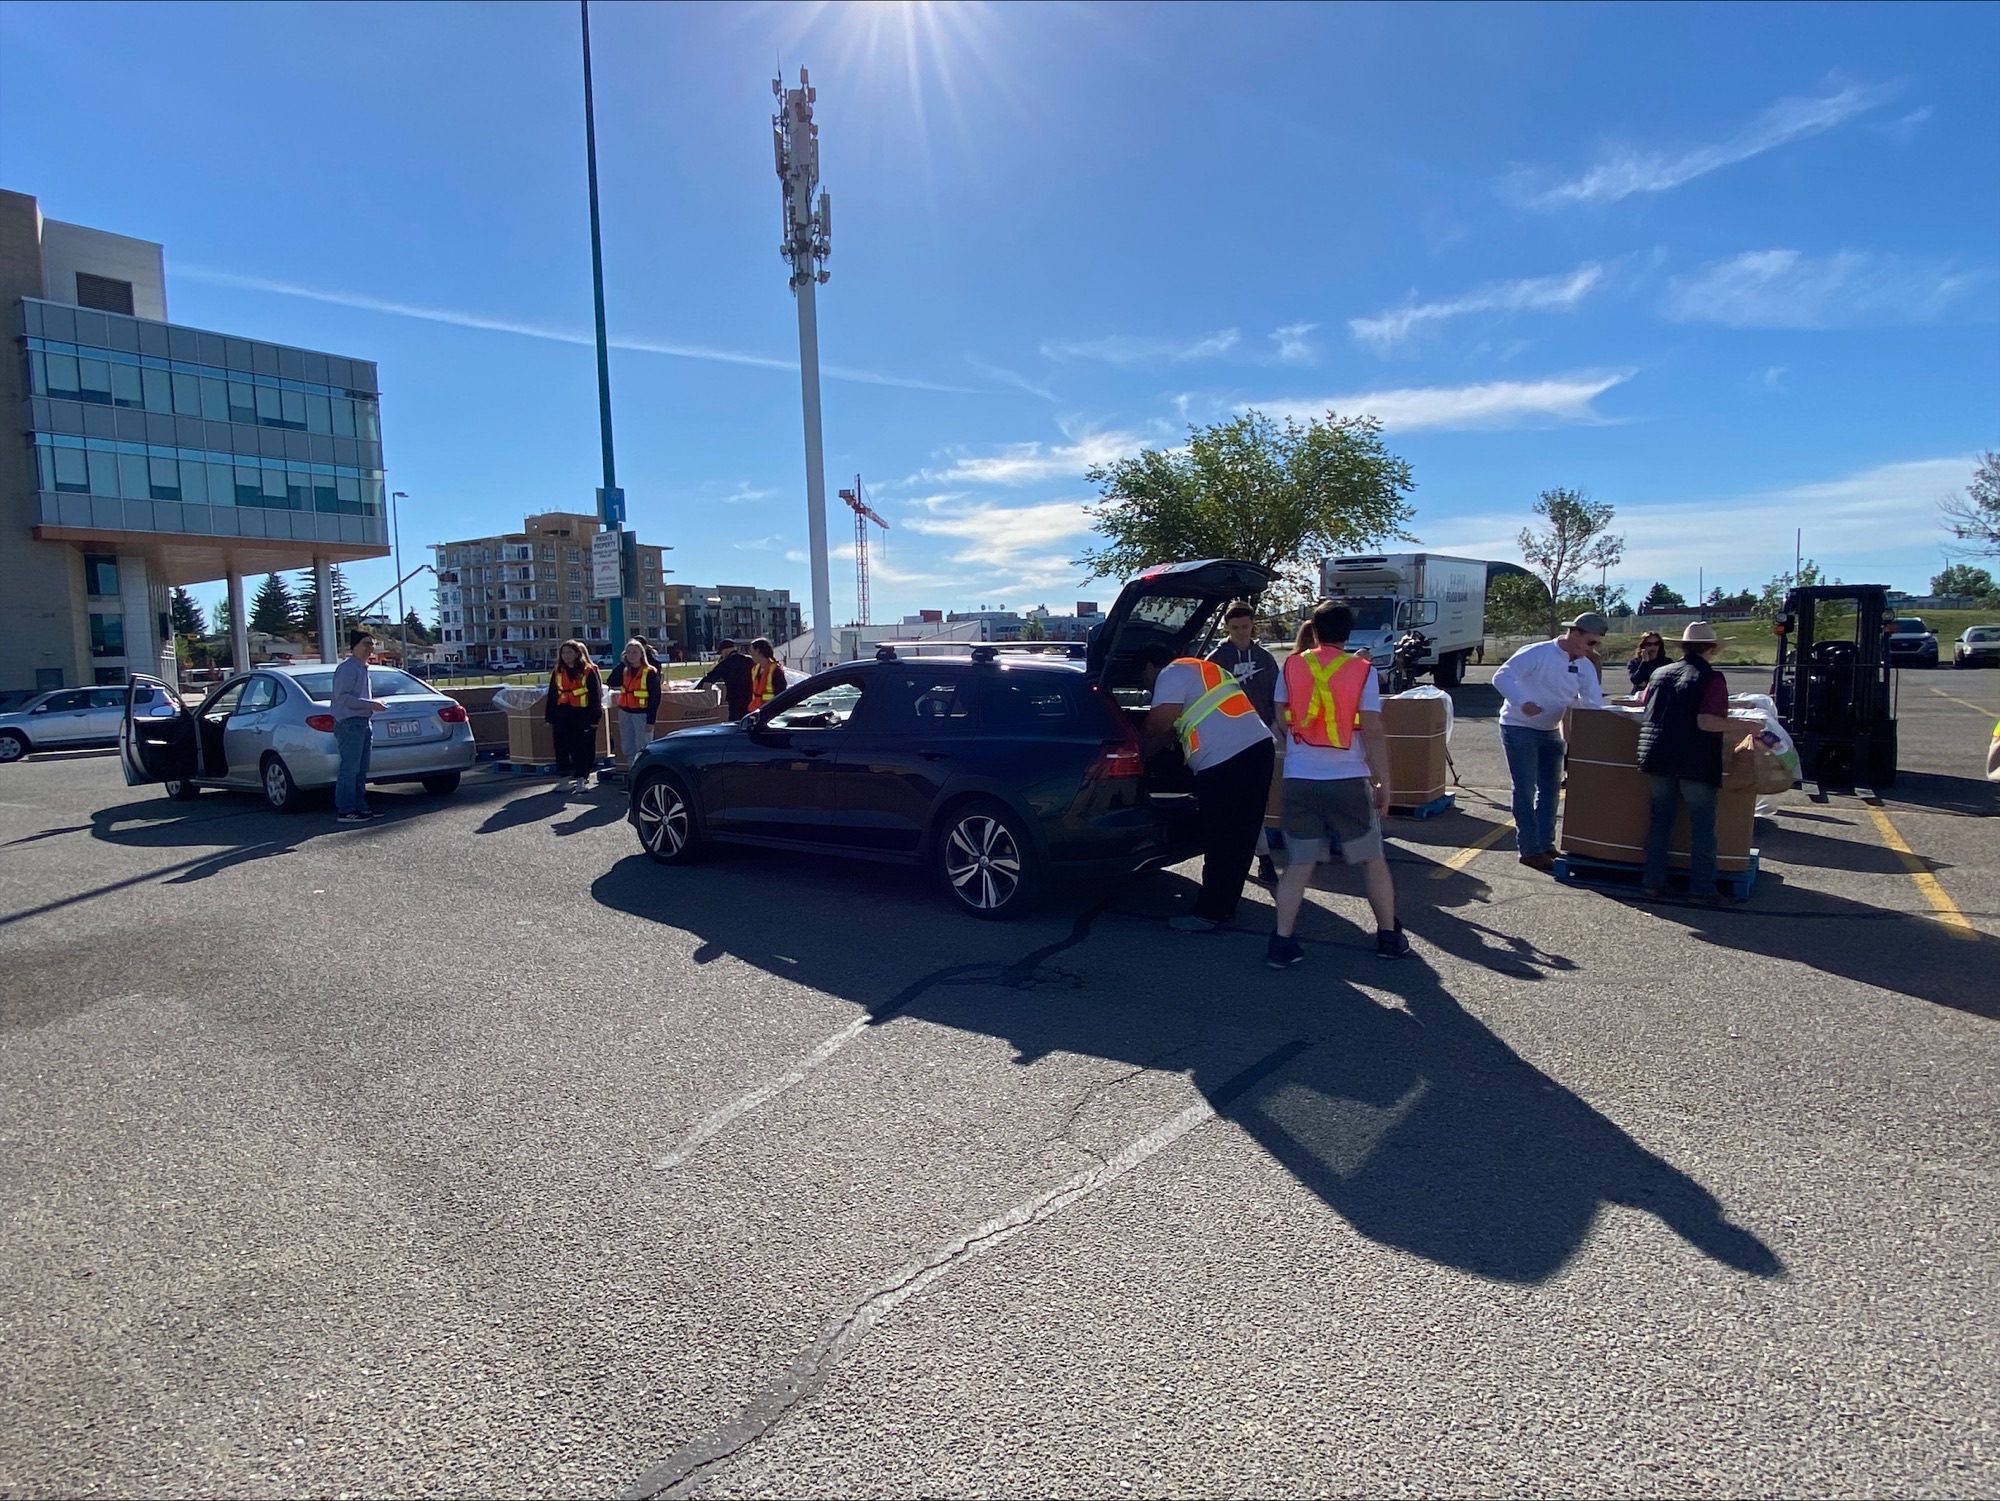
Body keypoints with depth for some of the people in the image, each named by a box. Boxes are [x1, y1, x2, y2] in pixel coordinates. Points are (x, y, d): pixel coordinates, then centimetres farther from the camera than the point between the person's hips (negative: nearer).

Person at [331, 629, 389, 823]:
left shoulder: (363, 668, 20)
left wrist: (373, 705, 14)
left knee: (361, 770, 12)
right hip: (350, 723, -10)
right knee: (349, 769, -9)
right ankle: (345, 811, -8)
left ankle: (360, 807, 17)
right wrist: (371, 704, -20)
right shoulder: (348, 667, -10)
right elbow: (342, 696, -19)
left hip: (364, 723, 10)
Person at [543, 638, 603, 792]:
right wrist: (550, 717, 10)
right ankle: (566, 778, 12)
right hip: (562, 715, 5)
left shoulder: (589, 671, -3)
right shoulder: (558, 673, 12)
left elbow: (596, 695, -5)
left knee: (583, 748, 0)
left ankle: (581, 778, 9)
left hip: (583, 715, -4)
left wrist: (594, 718, -9)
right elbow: (552, 696, 14)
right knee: (562, 748, 5)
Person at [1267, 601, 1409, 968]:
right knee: (1373, 860, 15)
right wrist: (1383, 783, -2)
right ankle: (1389, 935, 25)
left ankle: (1283, 941, 3)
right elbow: (1372, 732, -8)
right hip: (1349, 780, -1)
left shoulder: (1291, 667, 2)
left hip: (1299, 780, 2)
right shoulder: (1363, 670, -4)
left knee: (1298, 864, 8)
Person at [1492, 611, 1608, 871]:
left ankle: (1545, 844, 25)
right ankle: (1529, 850, 3)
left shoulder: (1586, 667, 1)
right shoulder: (1537, 654, -20)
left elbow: (1593, 704, 1)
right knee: (1525, 790, -4)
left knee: (1550, 788, 13)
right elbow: (1501, 677, -22)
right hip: (1519, 729, -7)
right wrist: (1522, 702, -35)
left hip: (1551, 732, 8)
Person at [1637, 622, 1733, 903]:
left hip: (1657, 758, 5)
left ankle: (1653, 881, 15)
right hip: (1696, 763, -5)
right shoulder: (1712, 679, -8)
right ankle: (1702, 888, 6)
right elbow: (1706, 722, -18)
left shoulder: (1659, 674, 9)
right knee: (1702, 825, 5)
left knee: (1660, 820, 13)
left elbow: (1646, 710, 22)